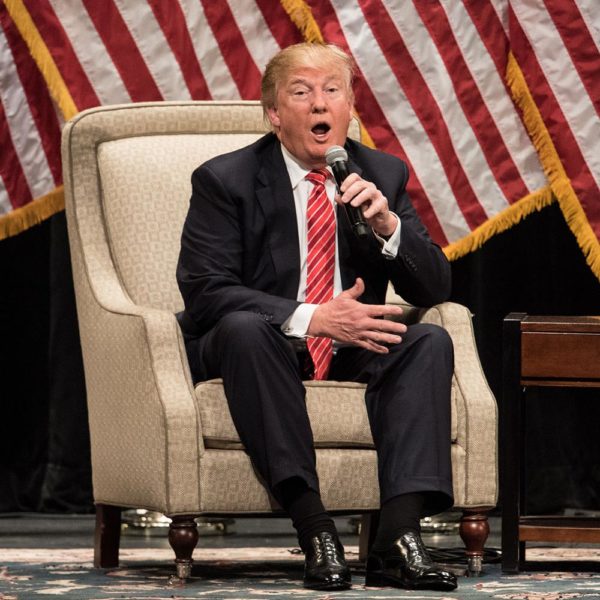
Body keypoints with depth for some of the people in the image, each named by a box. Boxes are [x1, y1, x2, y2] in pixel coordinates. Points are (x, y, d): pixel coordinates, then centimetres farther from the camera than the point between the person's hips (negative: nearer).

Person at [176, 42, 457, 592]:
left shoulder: (383, 175, 6)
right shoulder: (224, 181, -6)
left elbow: (434, 289, 3)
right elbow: (204, 293, -16)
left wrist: (387, 225, -18)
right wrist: (309, 319, -28)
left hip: (351, 354, 4)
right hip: (259, 350, -3)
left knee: (430, 341, -24)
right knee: (244, 327, -36)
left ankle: (398, 537, -35)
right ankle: (314, 531, -39)